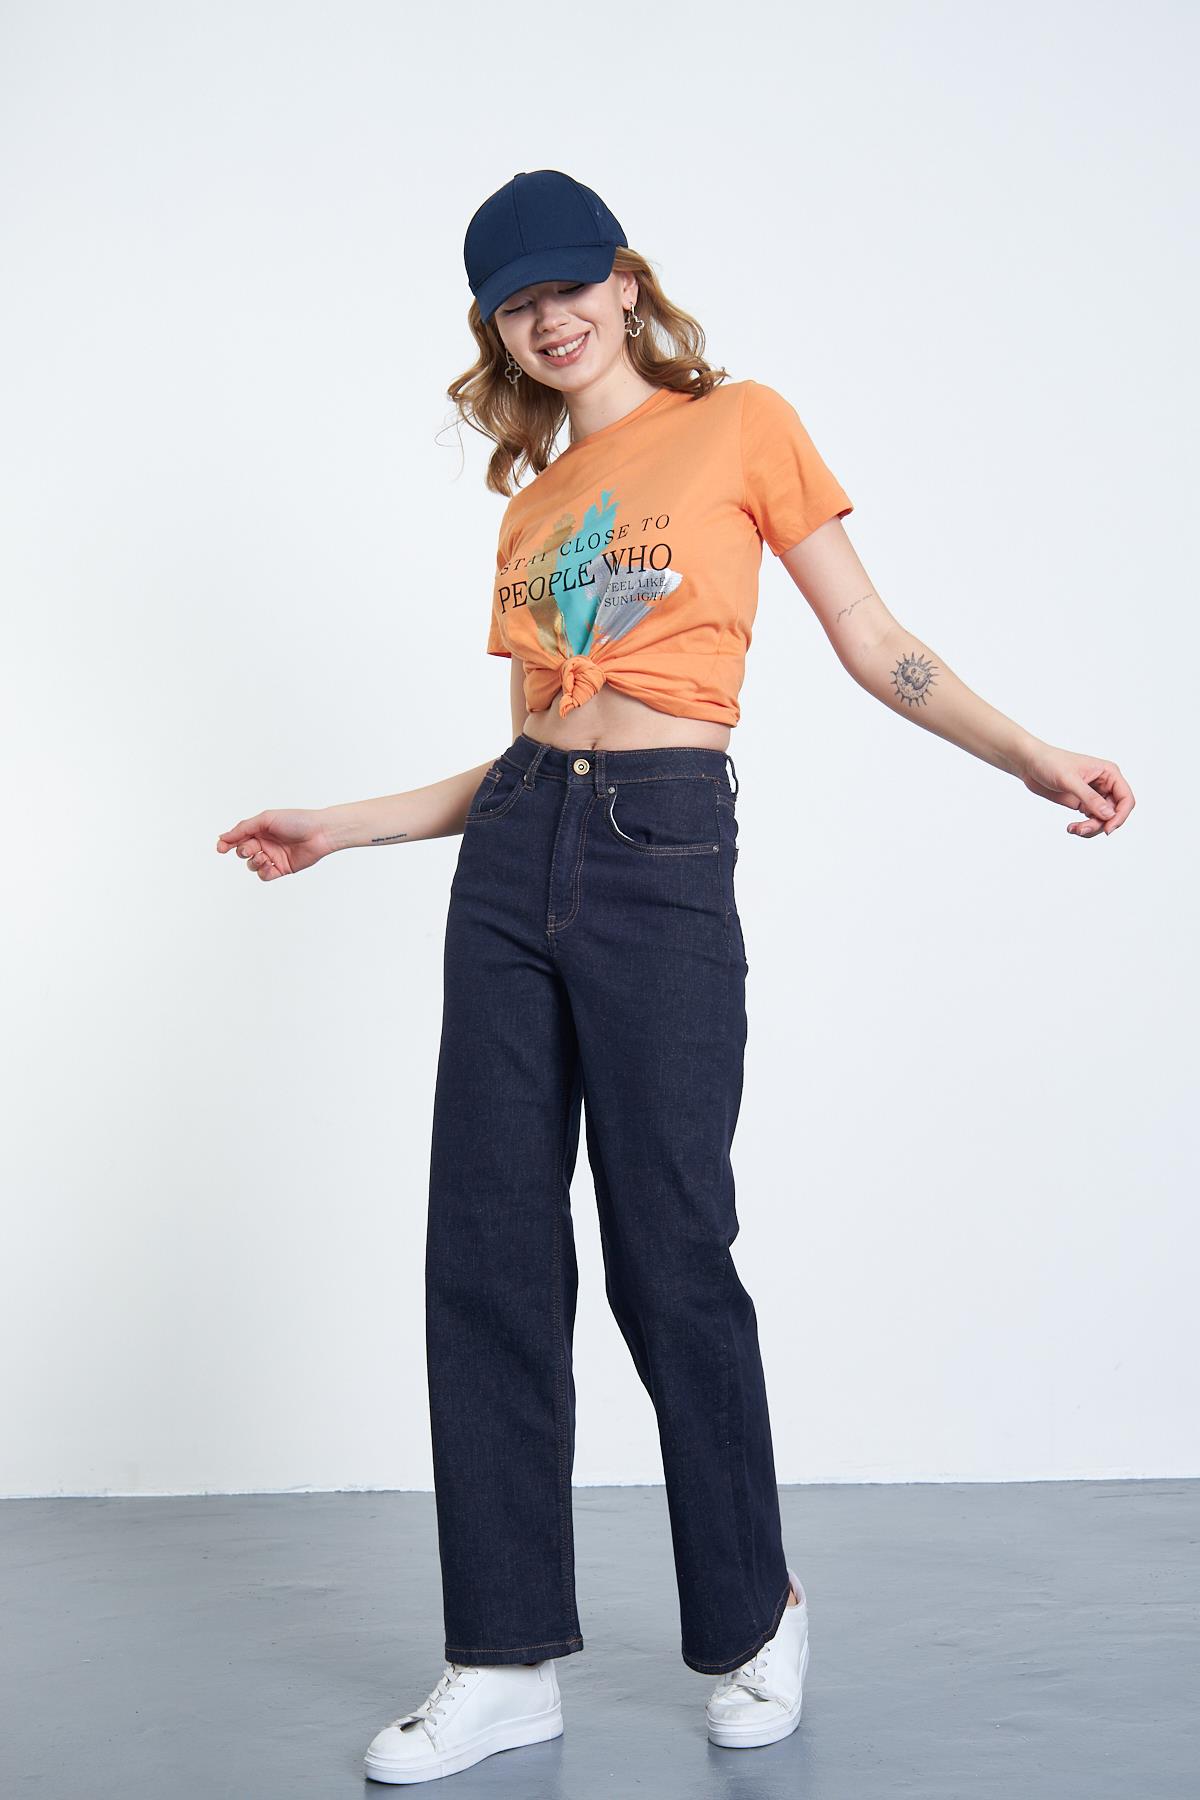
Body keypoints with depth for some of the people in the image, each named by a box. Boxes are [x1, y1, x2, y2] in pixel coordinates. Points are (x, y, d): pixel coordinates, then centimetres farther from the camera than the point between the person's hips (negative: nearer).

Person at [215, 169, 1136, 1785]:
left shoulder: (741, 425, 5)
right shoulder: (537, 497, 18)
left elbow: (879, 649, 4)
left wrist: (1030, 756, -8)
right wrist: (342, 829, 20)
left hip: (664, 859, -5)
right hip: (515, 859, 5)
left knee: (671, 1255, -2)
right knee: (487, 1252, 2)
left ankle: (754, 1618, 20)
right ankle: (508, 1660, 12)